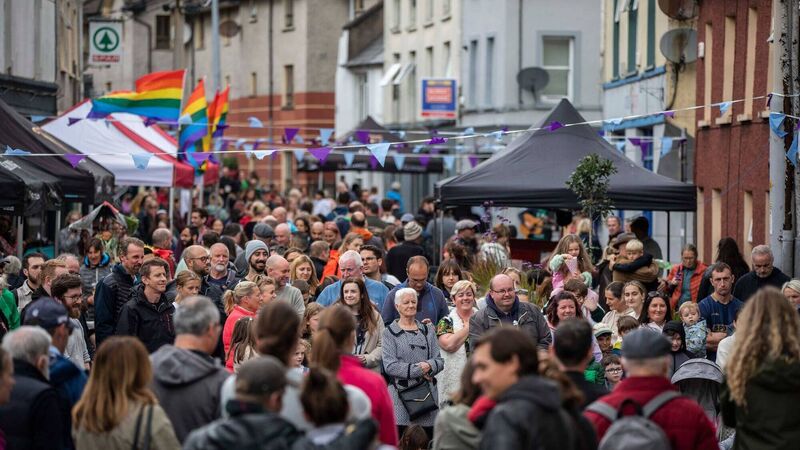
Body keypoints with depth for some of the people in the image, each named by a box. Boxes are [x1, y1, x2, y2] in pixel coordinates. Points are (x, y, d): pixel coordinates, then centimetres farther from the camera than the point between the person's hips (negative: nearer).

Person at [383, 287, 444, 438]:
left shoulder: (428, 330, 16)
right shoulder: (390, 332, 3)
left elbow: (439, 361, 10)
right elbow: (390, 366, -7)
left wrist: (429, 366, -12)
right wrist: (418, 370, -10)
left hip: (427, 393, 4)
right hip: (401, 393, -4)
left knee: (428, 439, 0)